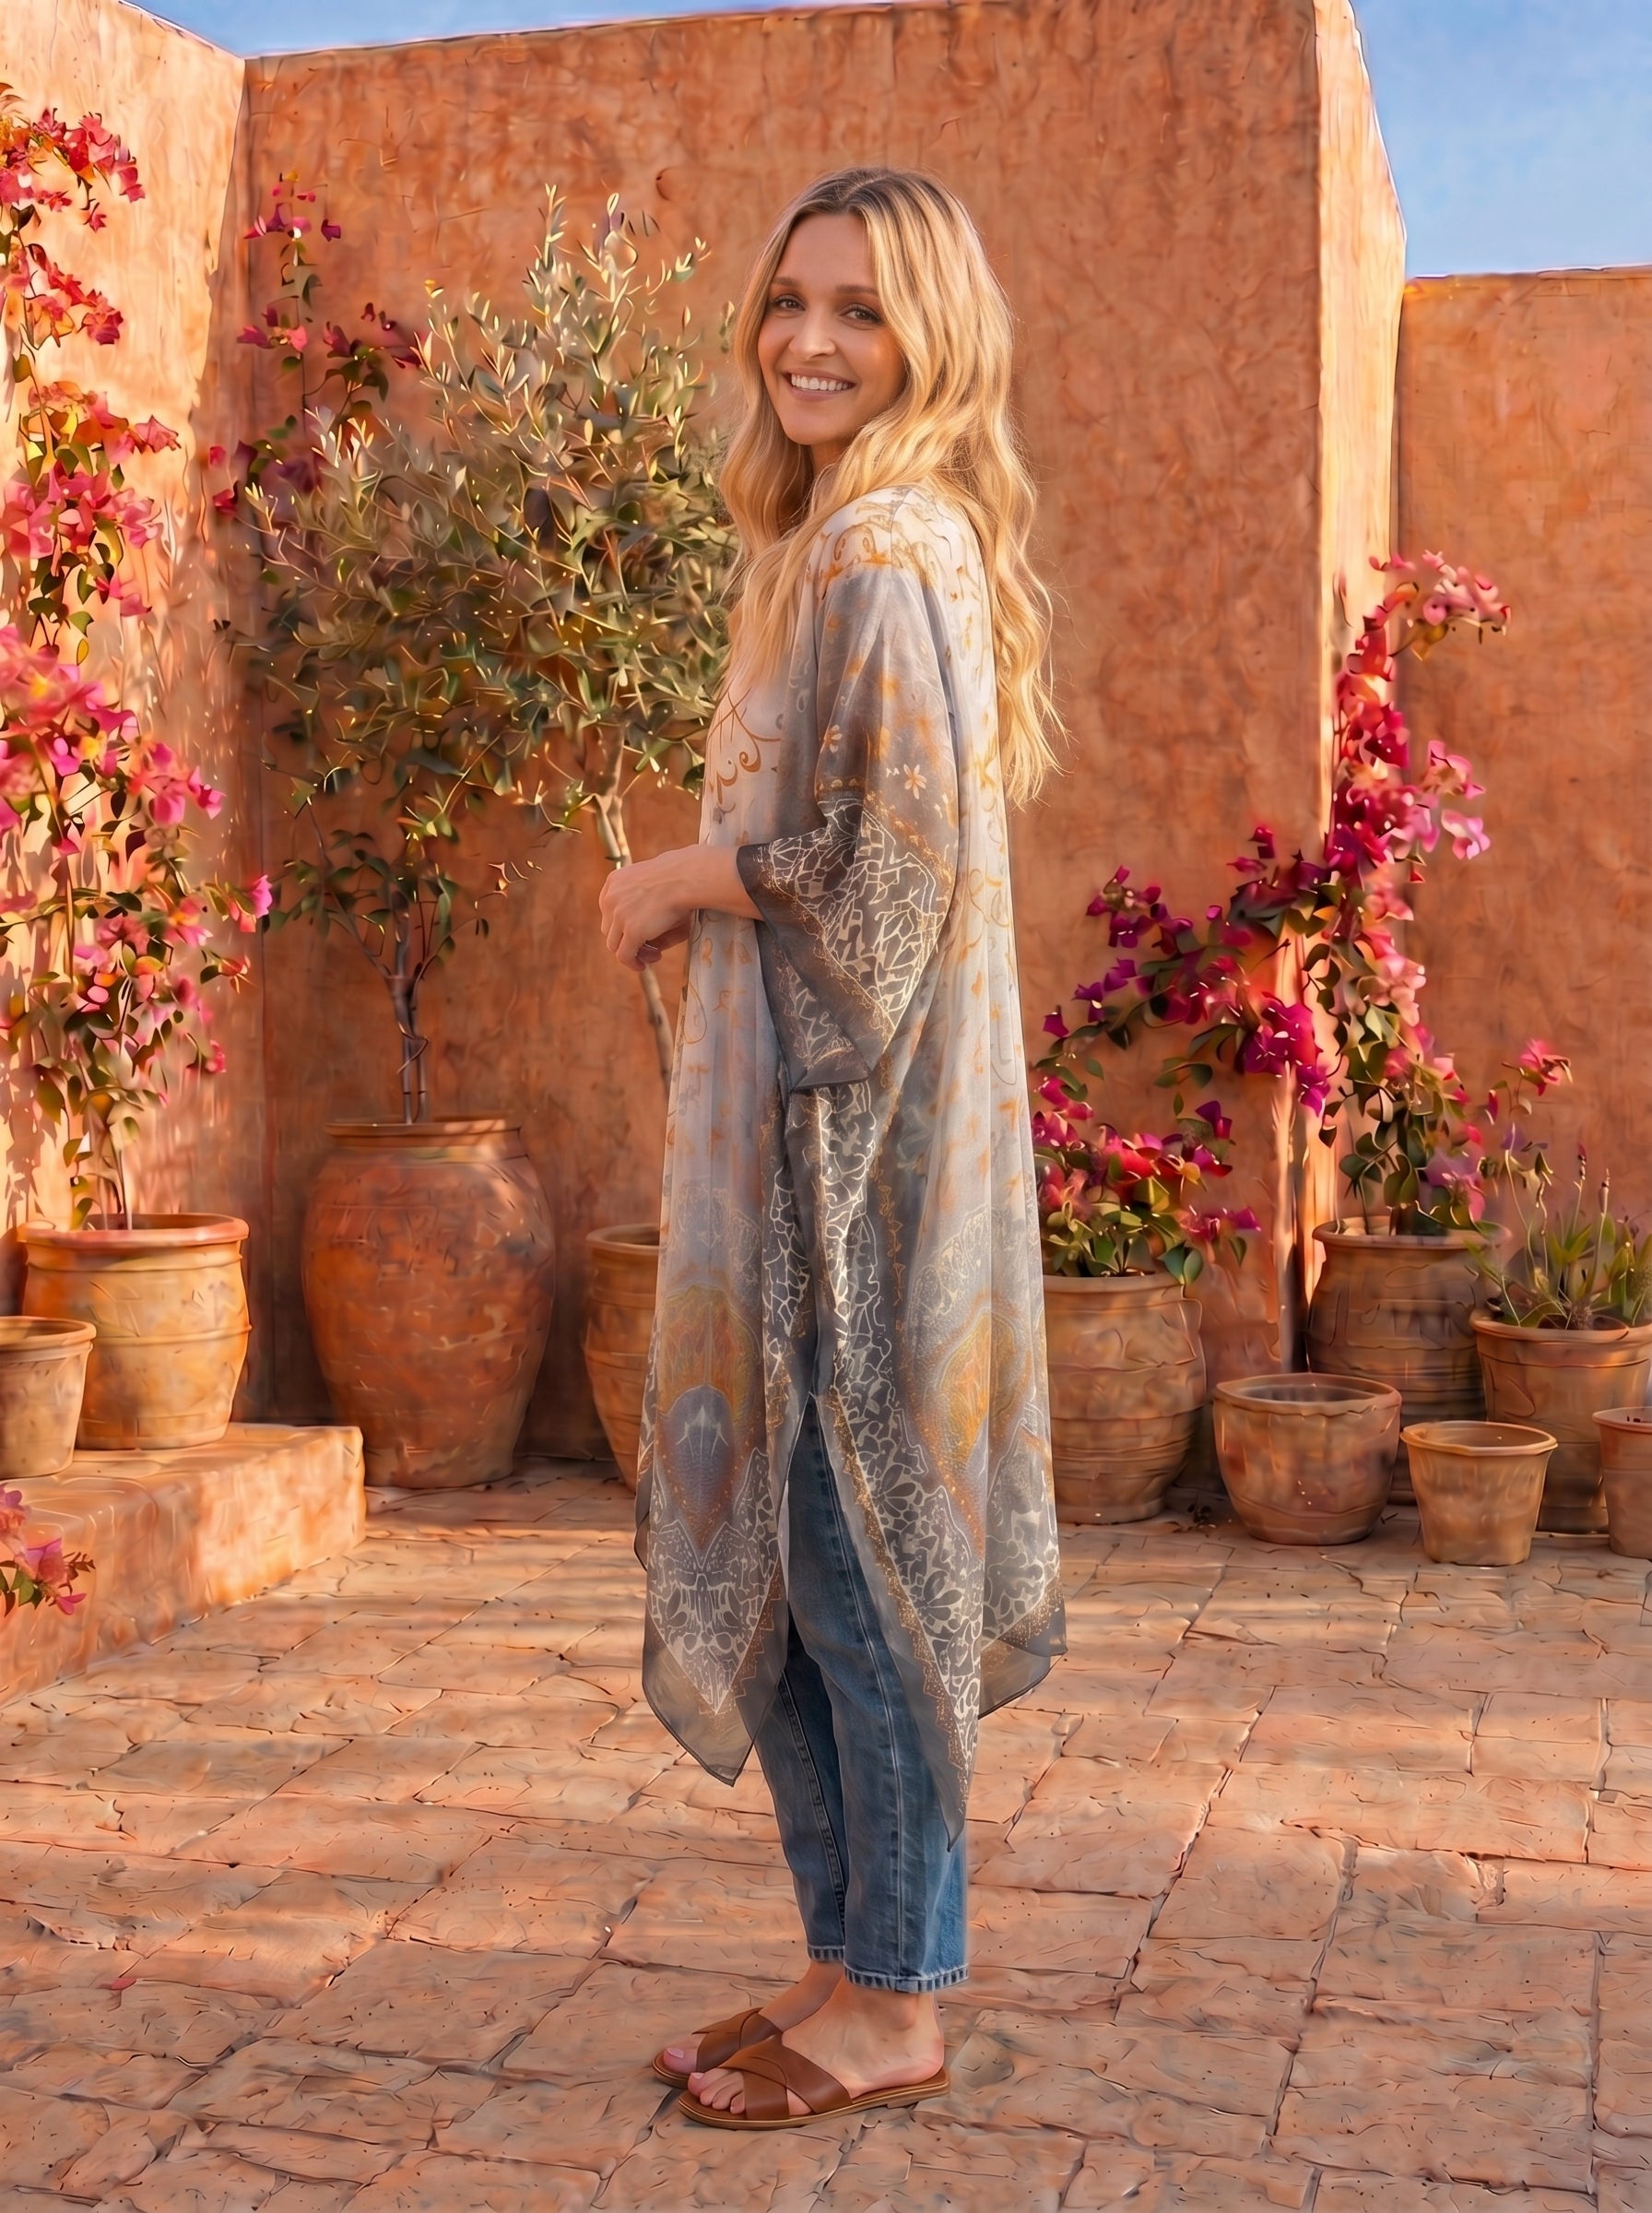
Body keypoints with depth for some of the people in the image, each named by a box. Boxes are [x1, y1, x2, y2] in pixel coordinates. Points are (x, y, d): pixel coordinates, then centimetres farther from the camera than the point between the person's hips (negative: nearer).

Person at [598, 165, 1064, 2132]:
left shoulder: (884, 548, -12)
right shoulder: (850, 537, 19)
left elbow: (891, 855, -20)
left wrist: (677, 882, -7)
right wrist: (696, 888, 9)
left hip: (856, 1115, -10)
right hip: (798, 1105, 10)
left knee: (852, 1527, -2)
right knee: (783, 1529, 12)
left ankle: (894, 2002, 11)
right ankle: (855, 1956, 24)